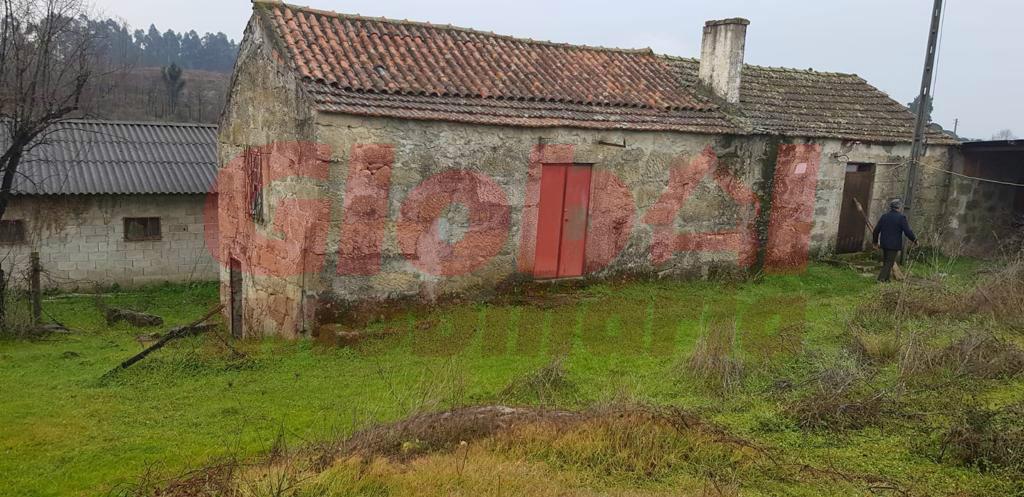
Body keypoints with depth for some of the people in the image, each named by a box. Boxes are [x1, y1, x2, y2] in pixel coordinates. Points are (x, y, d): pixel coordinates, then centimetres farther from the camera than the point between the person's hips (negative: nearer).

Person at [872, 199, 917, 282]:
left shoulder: (884, 216, 5)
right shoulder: (901, 218, -11)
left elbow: (876, 230, 7)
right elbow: (908, 231, -12)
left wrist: (875, 241, 20)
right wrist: (915, 240, 4)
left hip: (884, 244, 6)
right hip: (894, 245, -6)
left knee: (885, 262, 16)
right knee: (890, 263, -2)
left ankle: (886, 279, 21)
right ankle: (881, 279, -10)